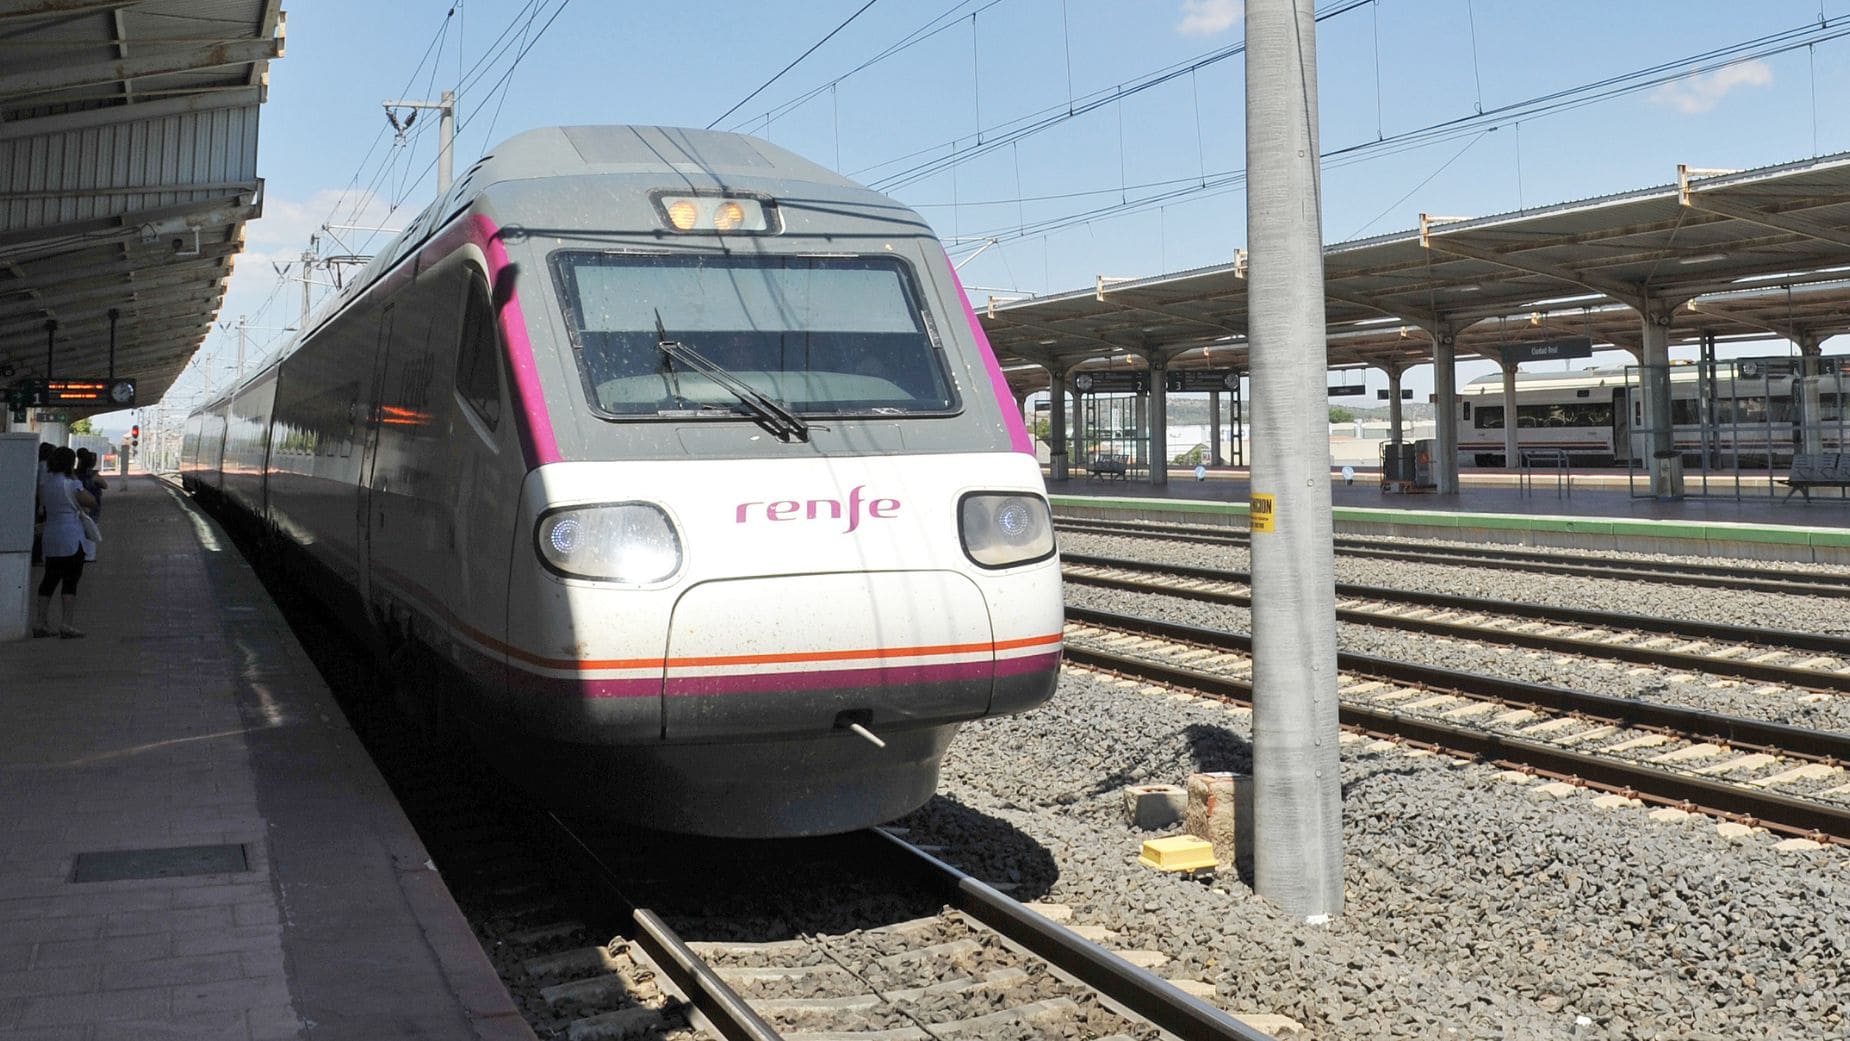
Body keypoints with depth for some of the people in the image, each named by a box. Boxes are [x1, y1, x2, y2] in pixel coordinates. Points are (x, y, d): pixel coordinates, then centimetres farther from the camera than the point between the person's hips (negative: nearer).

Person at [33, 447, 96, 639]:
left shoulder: (44, 481, 5)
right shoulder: (71, 484, -14)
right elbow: (91, 502, -7)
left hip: (51, 537, 6)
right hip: (71, 538, -6)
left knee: (50, 579, 13)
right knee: (70, 581, -2)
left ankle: (40, 622, 12)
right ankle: (67, 624, -4)